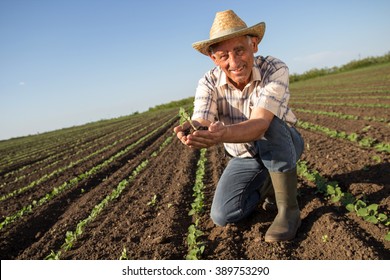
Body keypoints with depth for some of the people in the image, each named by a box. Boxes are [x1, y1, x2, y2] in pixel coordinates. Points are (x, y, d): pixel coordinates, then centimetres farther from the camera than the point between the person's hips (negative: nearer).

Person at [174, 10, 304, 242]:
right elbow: (201, 123, -35)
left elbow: (259, 125, -42)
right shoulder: (209, 83, -19)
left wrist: (223, 134, -62)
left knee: (269, 125, -37)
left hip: (285, 145, -2)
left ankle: (289, 208, -19)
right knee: (222, 215, -13)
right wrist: (190, 132, -59)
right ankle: (268, 184, 15)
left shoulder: (275, 69, -28)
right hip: (245, 158, 3)